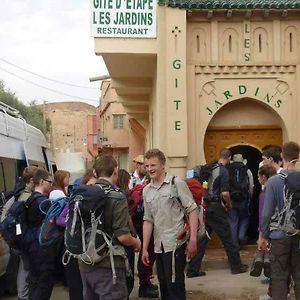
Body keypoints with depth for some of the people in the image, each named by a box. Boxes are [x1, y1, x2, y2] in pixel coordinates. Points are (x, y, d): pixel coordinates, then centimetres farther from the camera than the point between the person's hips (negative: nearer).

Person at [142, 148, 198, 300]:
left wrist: (193, 239, -14)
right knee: (164, 286, 14)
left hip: (175, 243, -6)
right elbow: (148, 220, 14)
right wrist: (145, 248, 11)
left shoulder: (177, 183, -7)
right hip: (158, 246, 6)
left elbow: (192, 211, -8)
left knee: (175, 285, -2)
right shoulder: (146, 191, 10)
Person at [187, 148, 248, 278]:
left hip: (206, 206, 7)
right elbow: (225, 193, -19)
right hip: (216, 207, -7)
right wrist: (229, 204, 0)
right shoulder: (224, 171, -12)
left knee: (201, 238, 8)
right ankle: (236, 266, 19)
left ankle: (193, 269, 8)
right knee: (227, 238, 7)